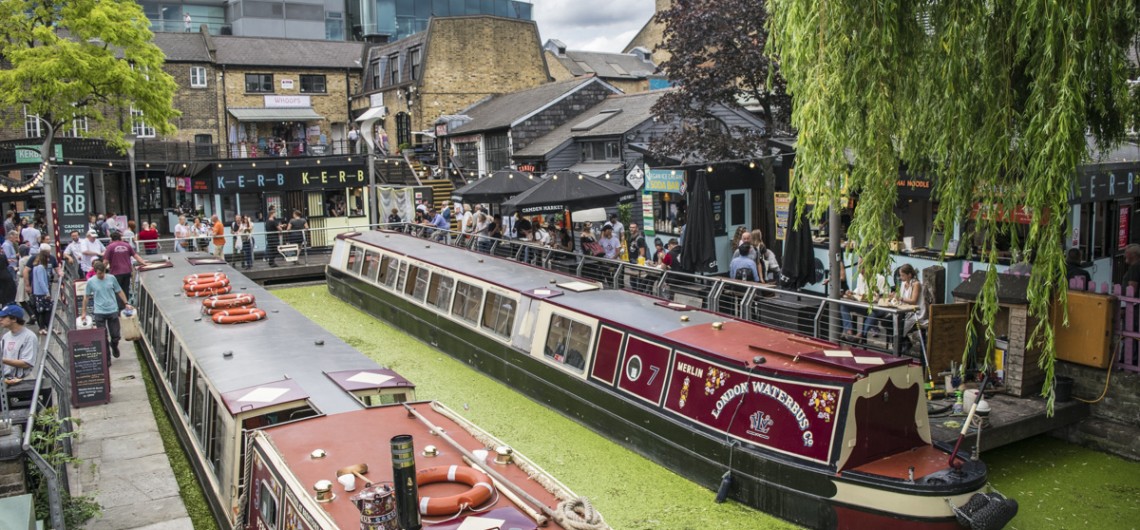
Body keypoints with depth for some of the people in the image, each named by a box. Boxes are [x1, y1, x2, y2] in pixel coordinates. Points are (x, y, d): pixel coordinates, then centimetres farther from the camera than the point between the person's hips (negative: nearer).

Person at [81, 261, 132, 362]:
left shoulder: (111, 279, -2)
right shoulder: (91, 281, -4)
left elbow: (119, 292, 8)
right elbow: (86, 297, 5)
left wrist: (126, 303, -1)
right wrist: (84, 312, 7)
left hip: (113, 311, 1)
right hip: (99, 313, -1)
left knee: (115, 335, 6)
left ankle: (114, 347, 39)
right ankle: (106, 358, 16)